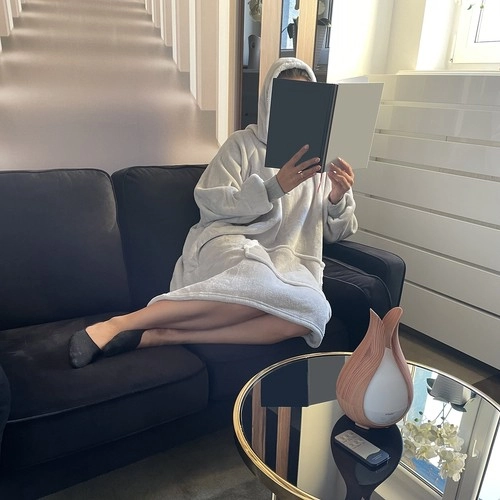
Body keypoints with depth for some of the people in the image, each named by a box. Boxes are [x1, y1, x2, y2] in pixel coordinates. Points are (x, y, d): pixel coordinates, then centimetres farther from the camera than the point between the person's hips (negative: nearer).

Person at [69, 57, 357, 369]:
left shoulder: (319, 157, 20)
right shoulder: (244, 143, 9)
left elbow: (335, 232, 18)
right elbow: (211, 203, -3)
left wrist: (338, 197, -3)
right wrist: (274, 187, -14)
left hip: (284, 261, 4)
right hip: (231, 244, -3)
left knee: (313, 310, -33)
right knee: (262, 286, -41)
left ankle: (157, 336, -33)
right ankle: (118, 324, -32)